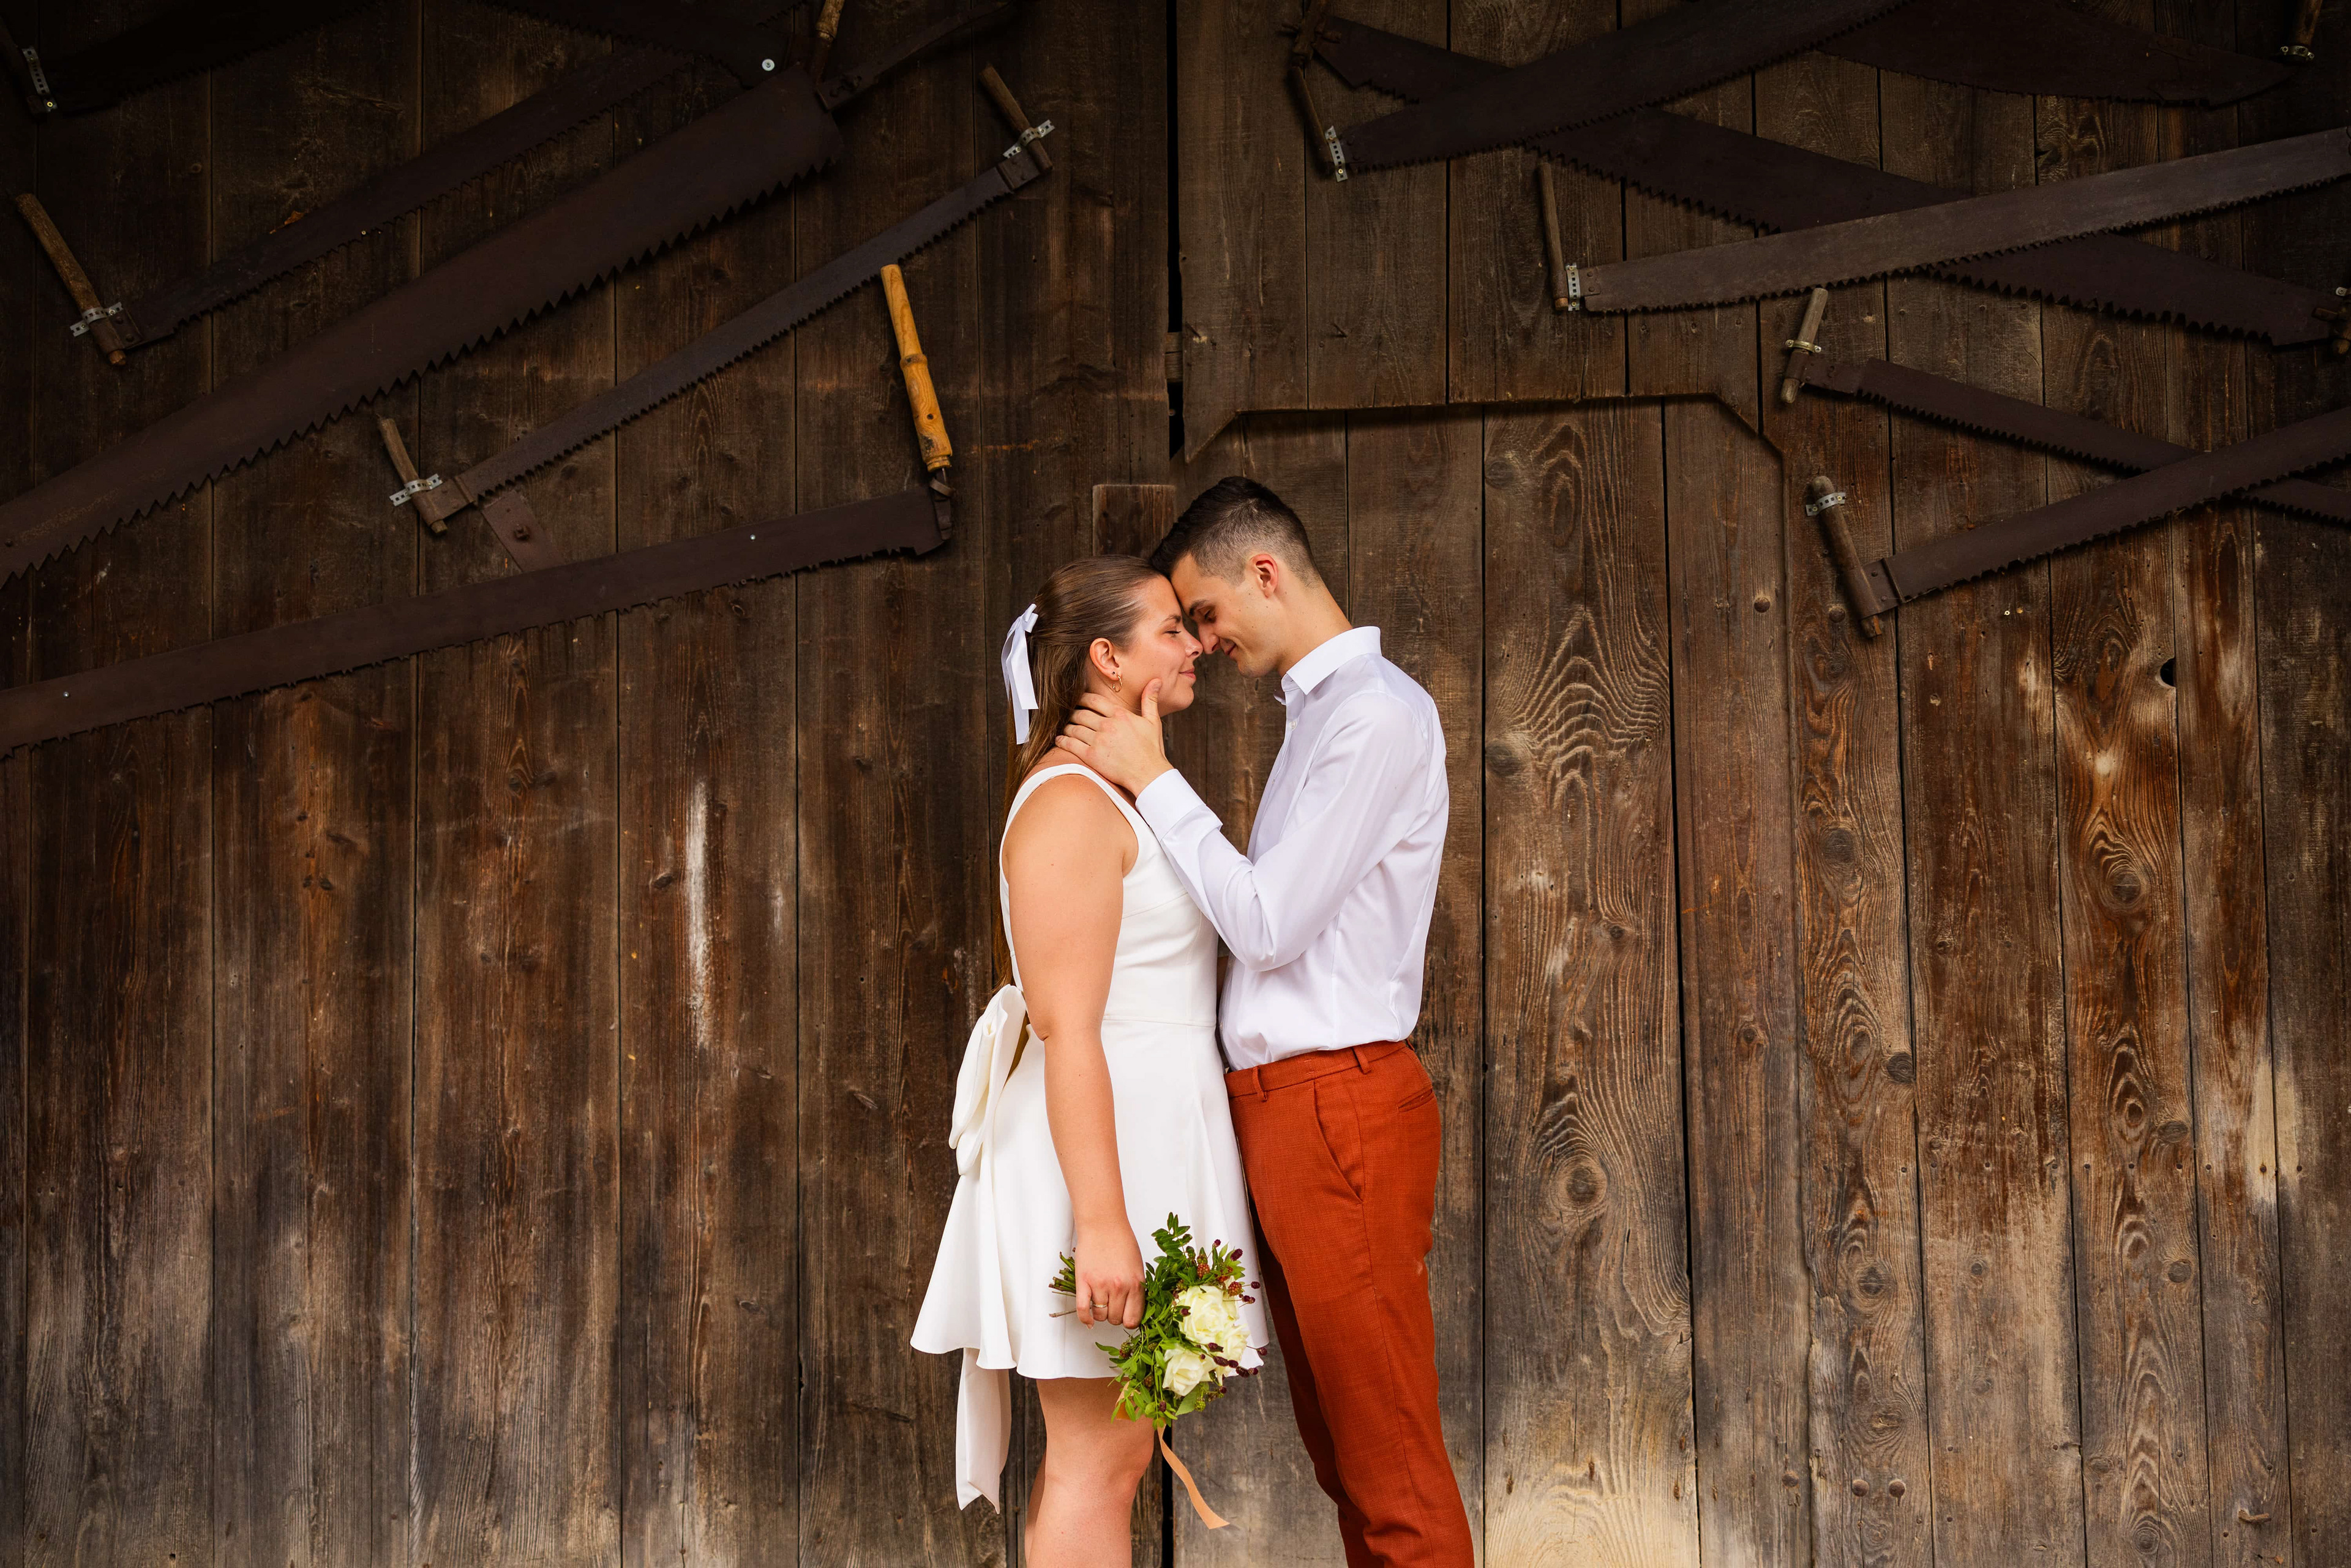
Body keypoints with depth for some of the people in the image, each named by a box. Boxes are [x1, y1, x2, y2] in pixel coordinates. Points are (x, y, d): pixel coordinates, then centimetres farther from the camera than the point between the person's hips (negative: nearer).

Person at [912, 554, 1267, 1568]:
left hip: (1143, 1136, 10)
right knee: (1099, 1462, -7)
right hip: (1095, 1149, -10)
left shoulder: (1128, 797, 18)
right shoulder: (1069, 804, -13)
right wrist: (1102, 1220, -24)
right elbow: (1066, 1030, -20)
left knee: (1101, 1456, 12)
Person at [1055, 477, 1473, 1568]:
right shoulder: (1319, 711, 19)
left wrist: (1152, 782, -9)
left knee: (1391, 1457, -5)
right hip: (1282, 1111, 10)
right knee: (1338, 1445, 13)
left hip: (1340, 1109, -10)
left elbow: (1268, 922, -17)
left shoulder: (1377, 712, -12)